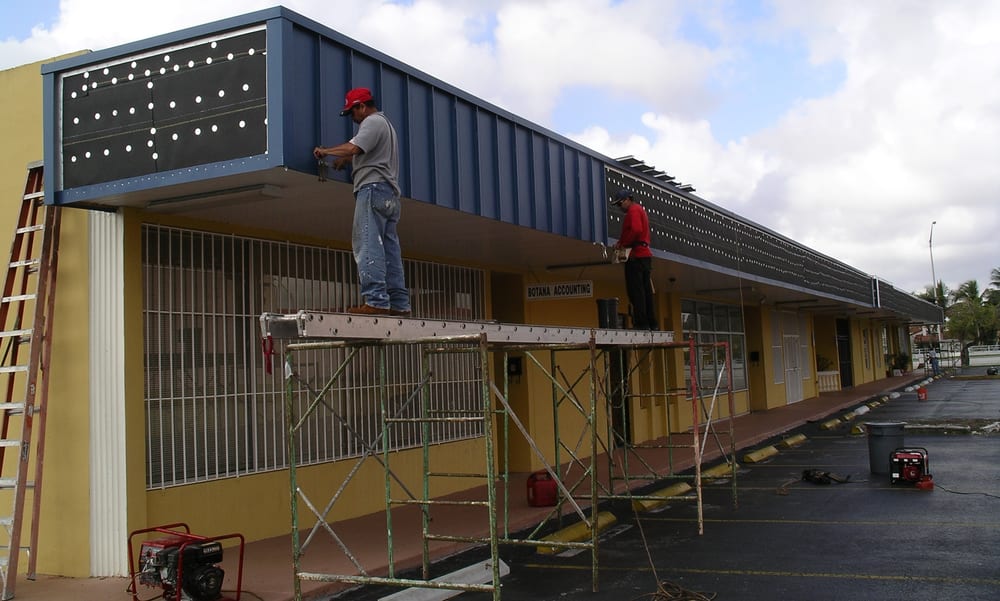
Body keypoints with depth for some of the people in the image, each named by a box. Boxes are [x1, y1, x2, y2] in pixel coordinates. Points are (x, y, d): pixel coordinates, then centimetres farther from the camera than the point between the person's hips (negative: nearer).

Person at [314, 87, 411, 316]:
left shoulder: (373, 121, -2)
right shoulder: (386, 124, 31)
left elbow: (353, 148, -17)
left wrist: (326, 151, -4)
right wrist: (346, 159, 22)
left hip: (373, 188, -10)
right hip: (390, 194, 10)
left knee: (368, 245, -15)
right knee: (390, 250, 5)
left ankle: (376, 301, -23)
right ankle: (399, 304, 1)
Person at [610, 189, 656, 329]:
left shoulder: (633, 210, -5)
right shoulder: (641, 210, 26)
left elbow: (636, 230, -20)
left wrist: (622, 243, -11)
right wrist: (622, 242, 13)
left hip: (636, 256, -10)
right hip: (646, 254, 10)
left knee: (636, 290, -11)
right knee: (646, 290, 9)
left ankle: (641, 323, -15)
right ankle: (651, 324, 8)